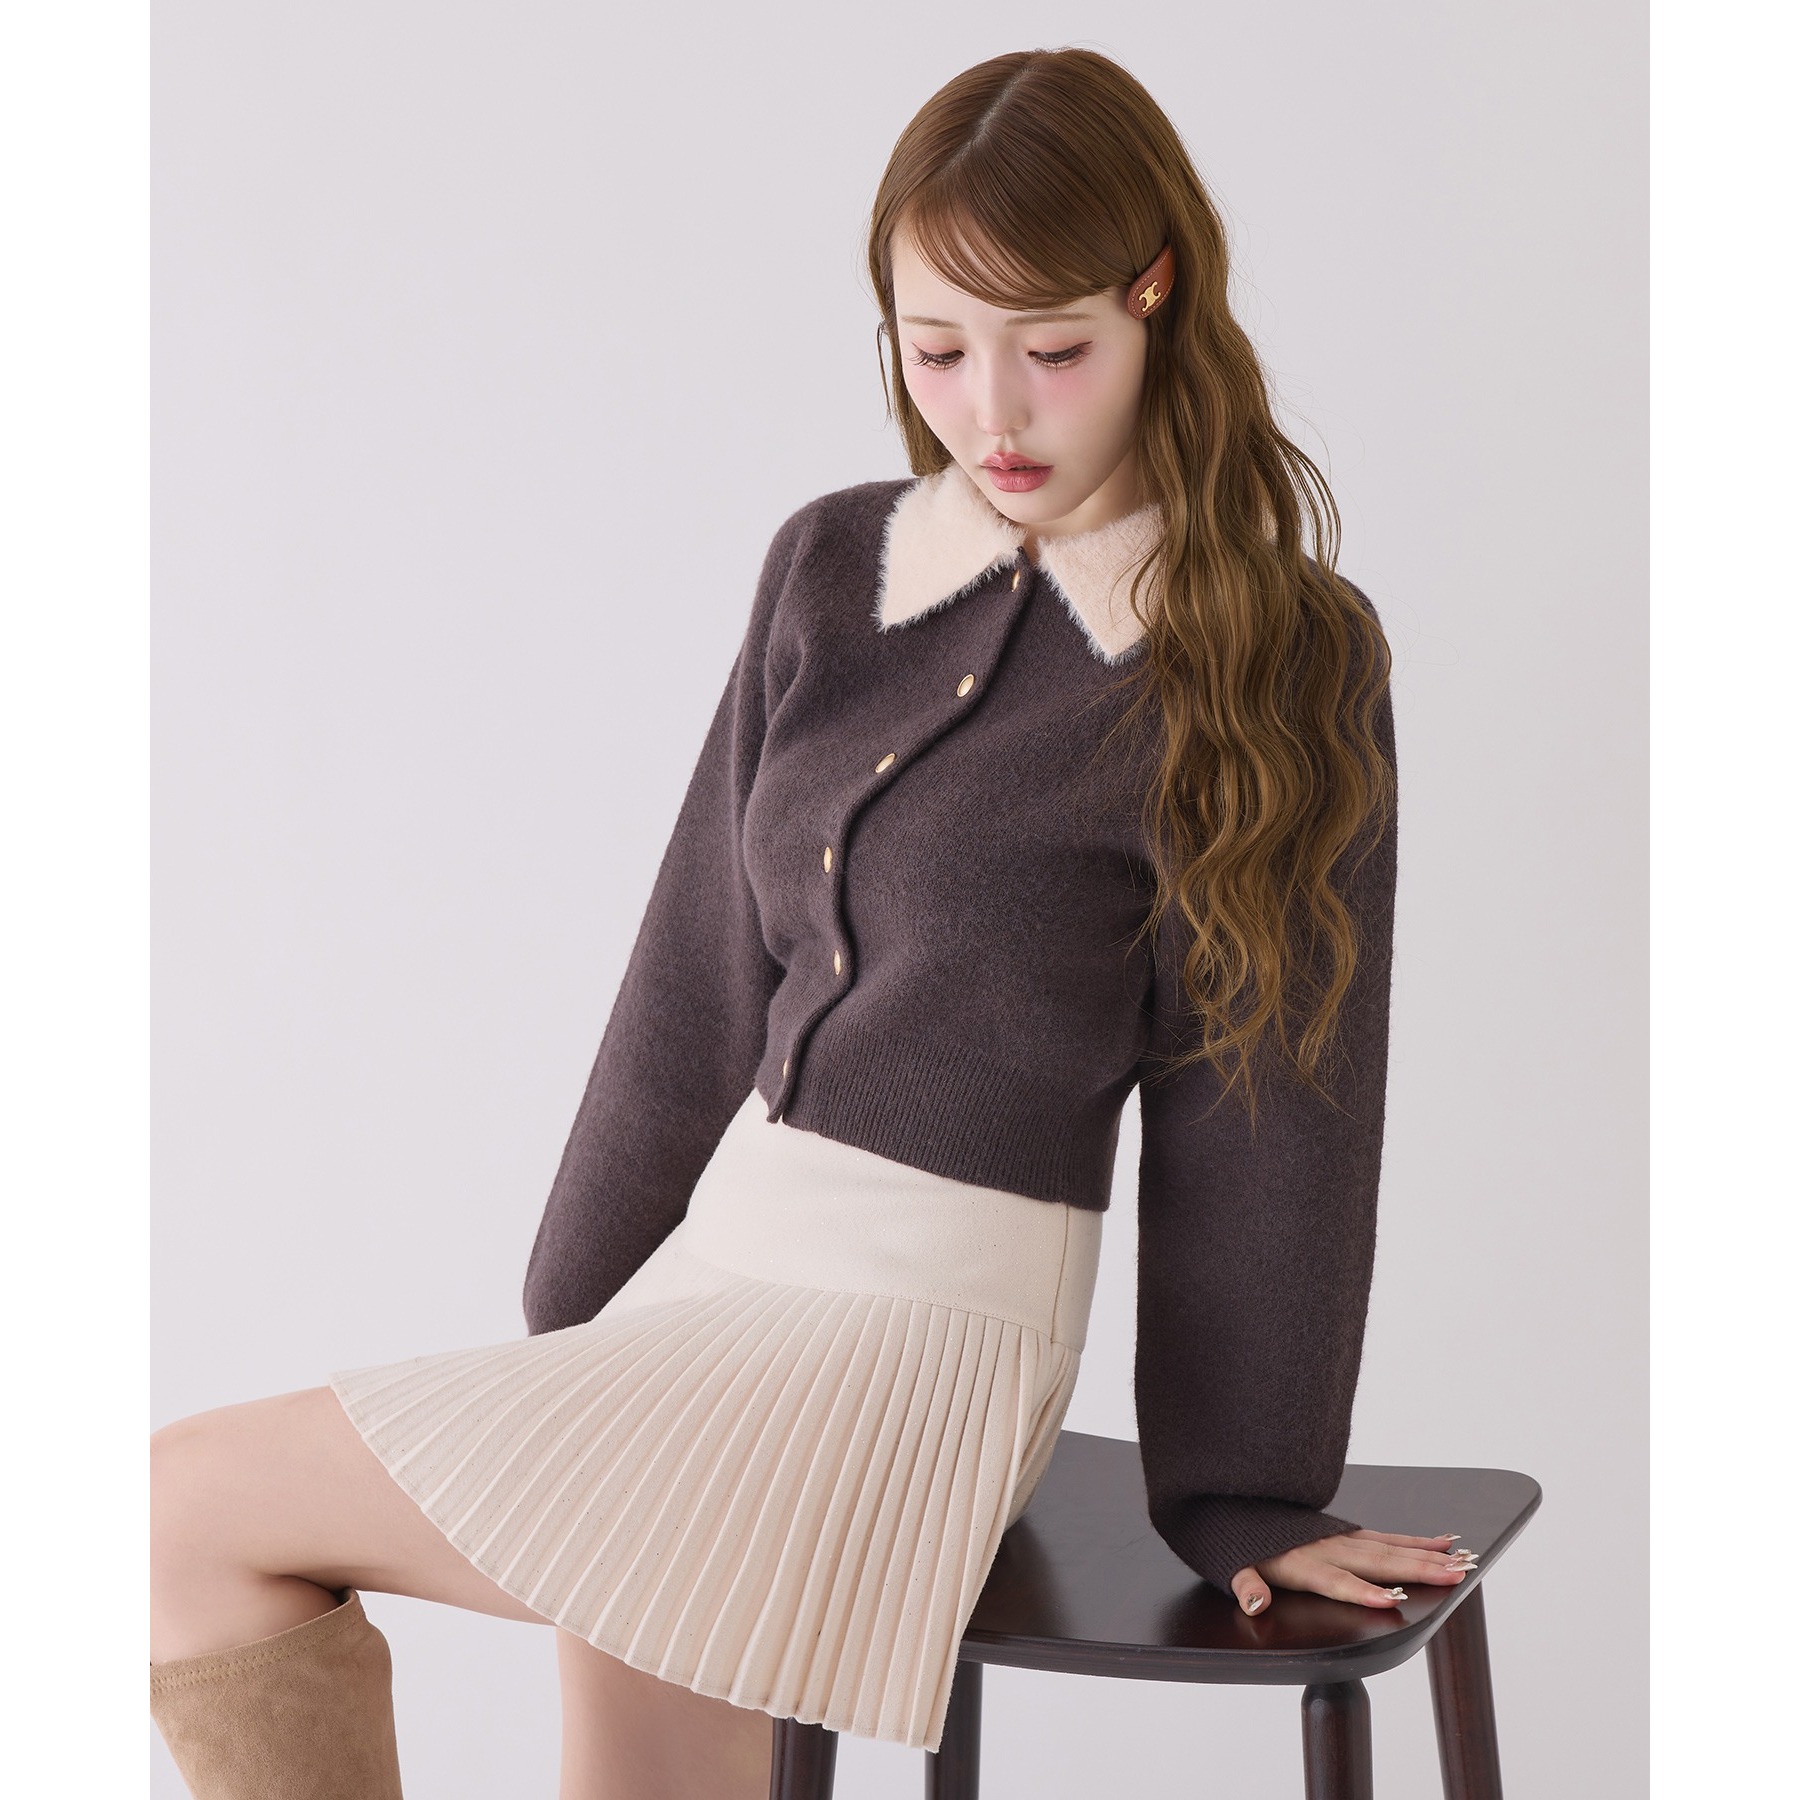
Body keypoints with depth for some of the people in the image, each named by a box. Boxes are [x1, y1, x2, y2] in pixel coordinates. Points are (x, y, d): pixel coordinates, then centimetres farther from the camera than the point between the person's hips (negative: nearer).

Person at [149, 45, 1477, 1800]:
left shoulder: (1281, 656, -7)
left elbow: (1266, 1089, -4)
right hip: (712, 1268, 6)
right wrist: (580, 1328, 14)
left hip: (923, 1329, -5)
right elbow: (706, 969, 11)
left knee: (189, 1513, -9)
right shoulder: (832, 568, 7)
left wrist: (1243, 1494, 2)